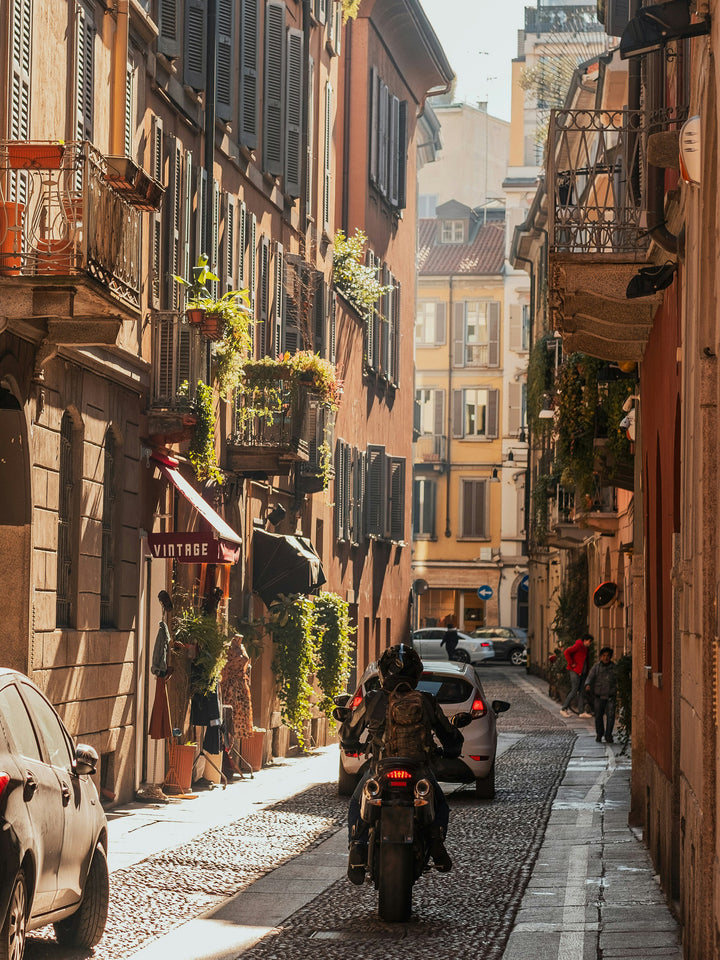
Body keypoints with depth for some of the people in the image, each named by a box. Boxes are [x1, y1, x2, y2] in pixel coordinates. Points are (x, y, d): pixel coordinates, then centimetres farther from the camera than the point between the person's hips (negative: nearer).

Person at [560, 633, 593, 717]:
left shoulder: (585, 648, 15)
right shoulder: (578, 646, -13)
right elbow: (567, 652, -23)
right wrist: (571, 664, -19)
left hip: (582, 673, 9)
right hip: (575, 672, -9)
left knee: (582, 691, 6)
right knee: (574, 691, -8)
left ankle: (583, 711, 8)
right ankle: (564, 708, 2)